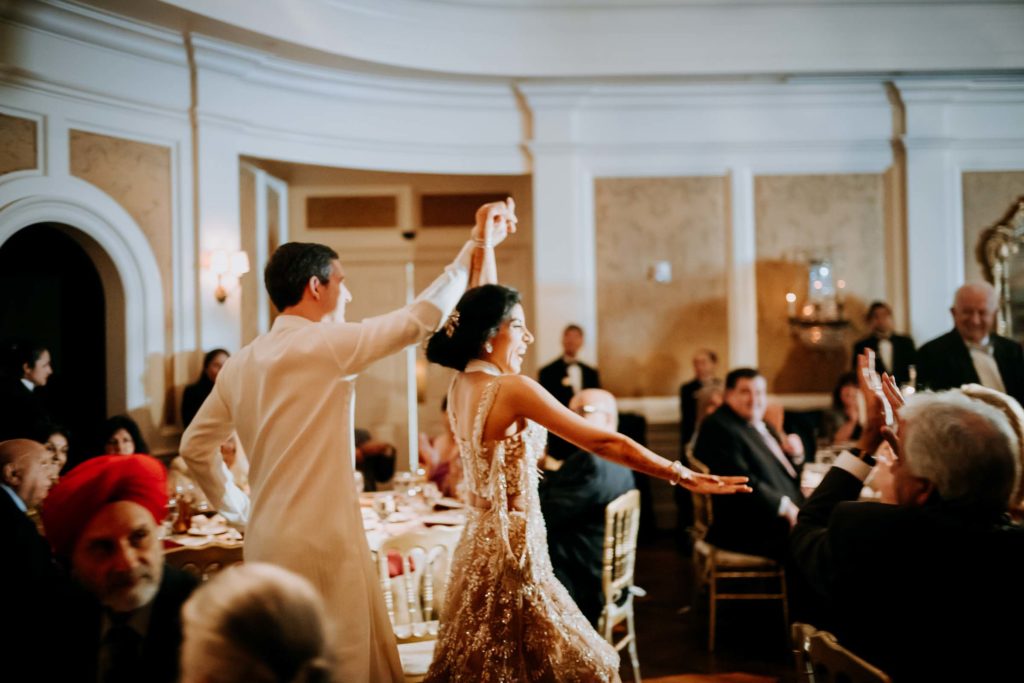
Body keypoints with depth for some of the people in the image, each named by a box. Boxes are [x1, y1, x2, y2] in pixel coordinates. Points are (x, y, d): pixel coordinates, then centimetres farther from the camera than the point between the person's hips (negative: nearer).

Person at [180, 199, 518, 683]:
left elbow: (195, 446, 15)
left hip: (267, 542, 8)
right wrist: (477, 245, -1)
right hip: (320, 544, -8)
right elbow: (421, 317, -10)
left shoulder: (240, 364, 9)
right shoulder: (324, 344, -12)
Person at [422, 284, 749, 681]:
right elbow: (604, 443, -20)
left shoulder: (459, 386, 2)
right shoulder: (511, 388, -20)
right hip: (512, 546, -9)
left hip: (482, 539, 9)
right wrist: (685, 477, -16)